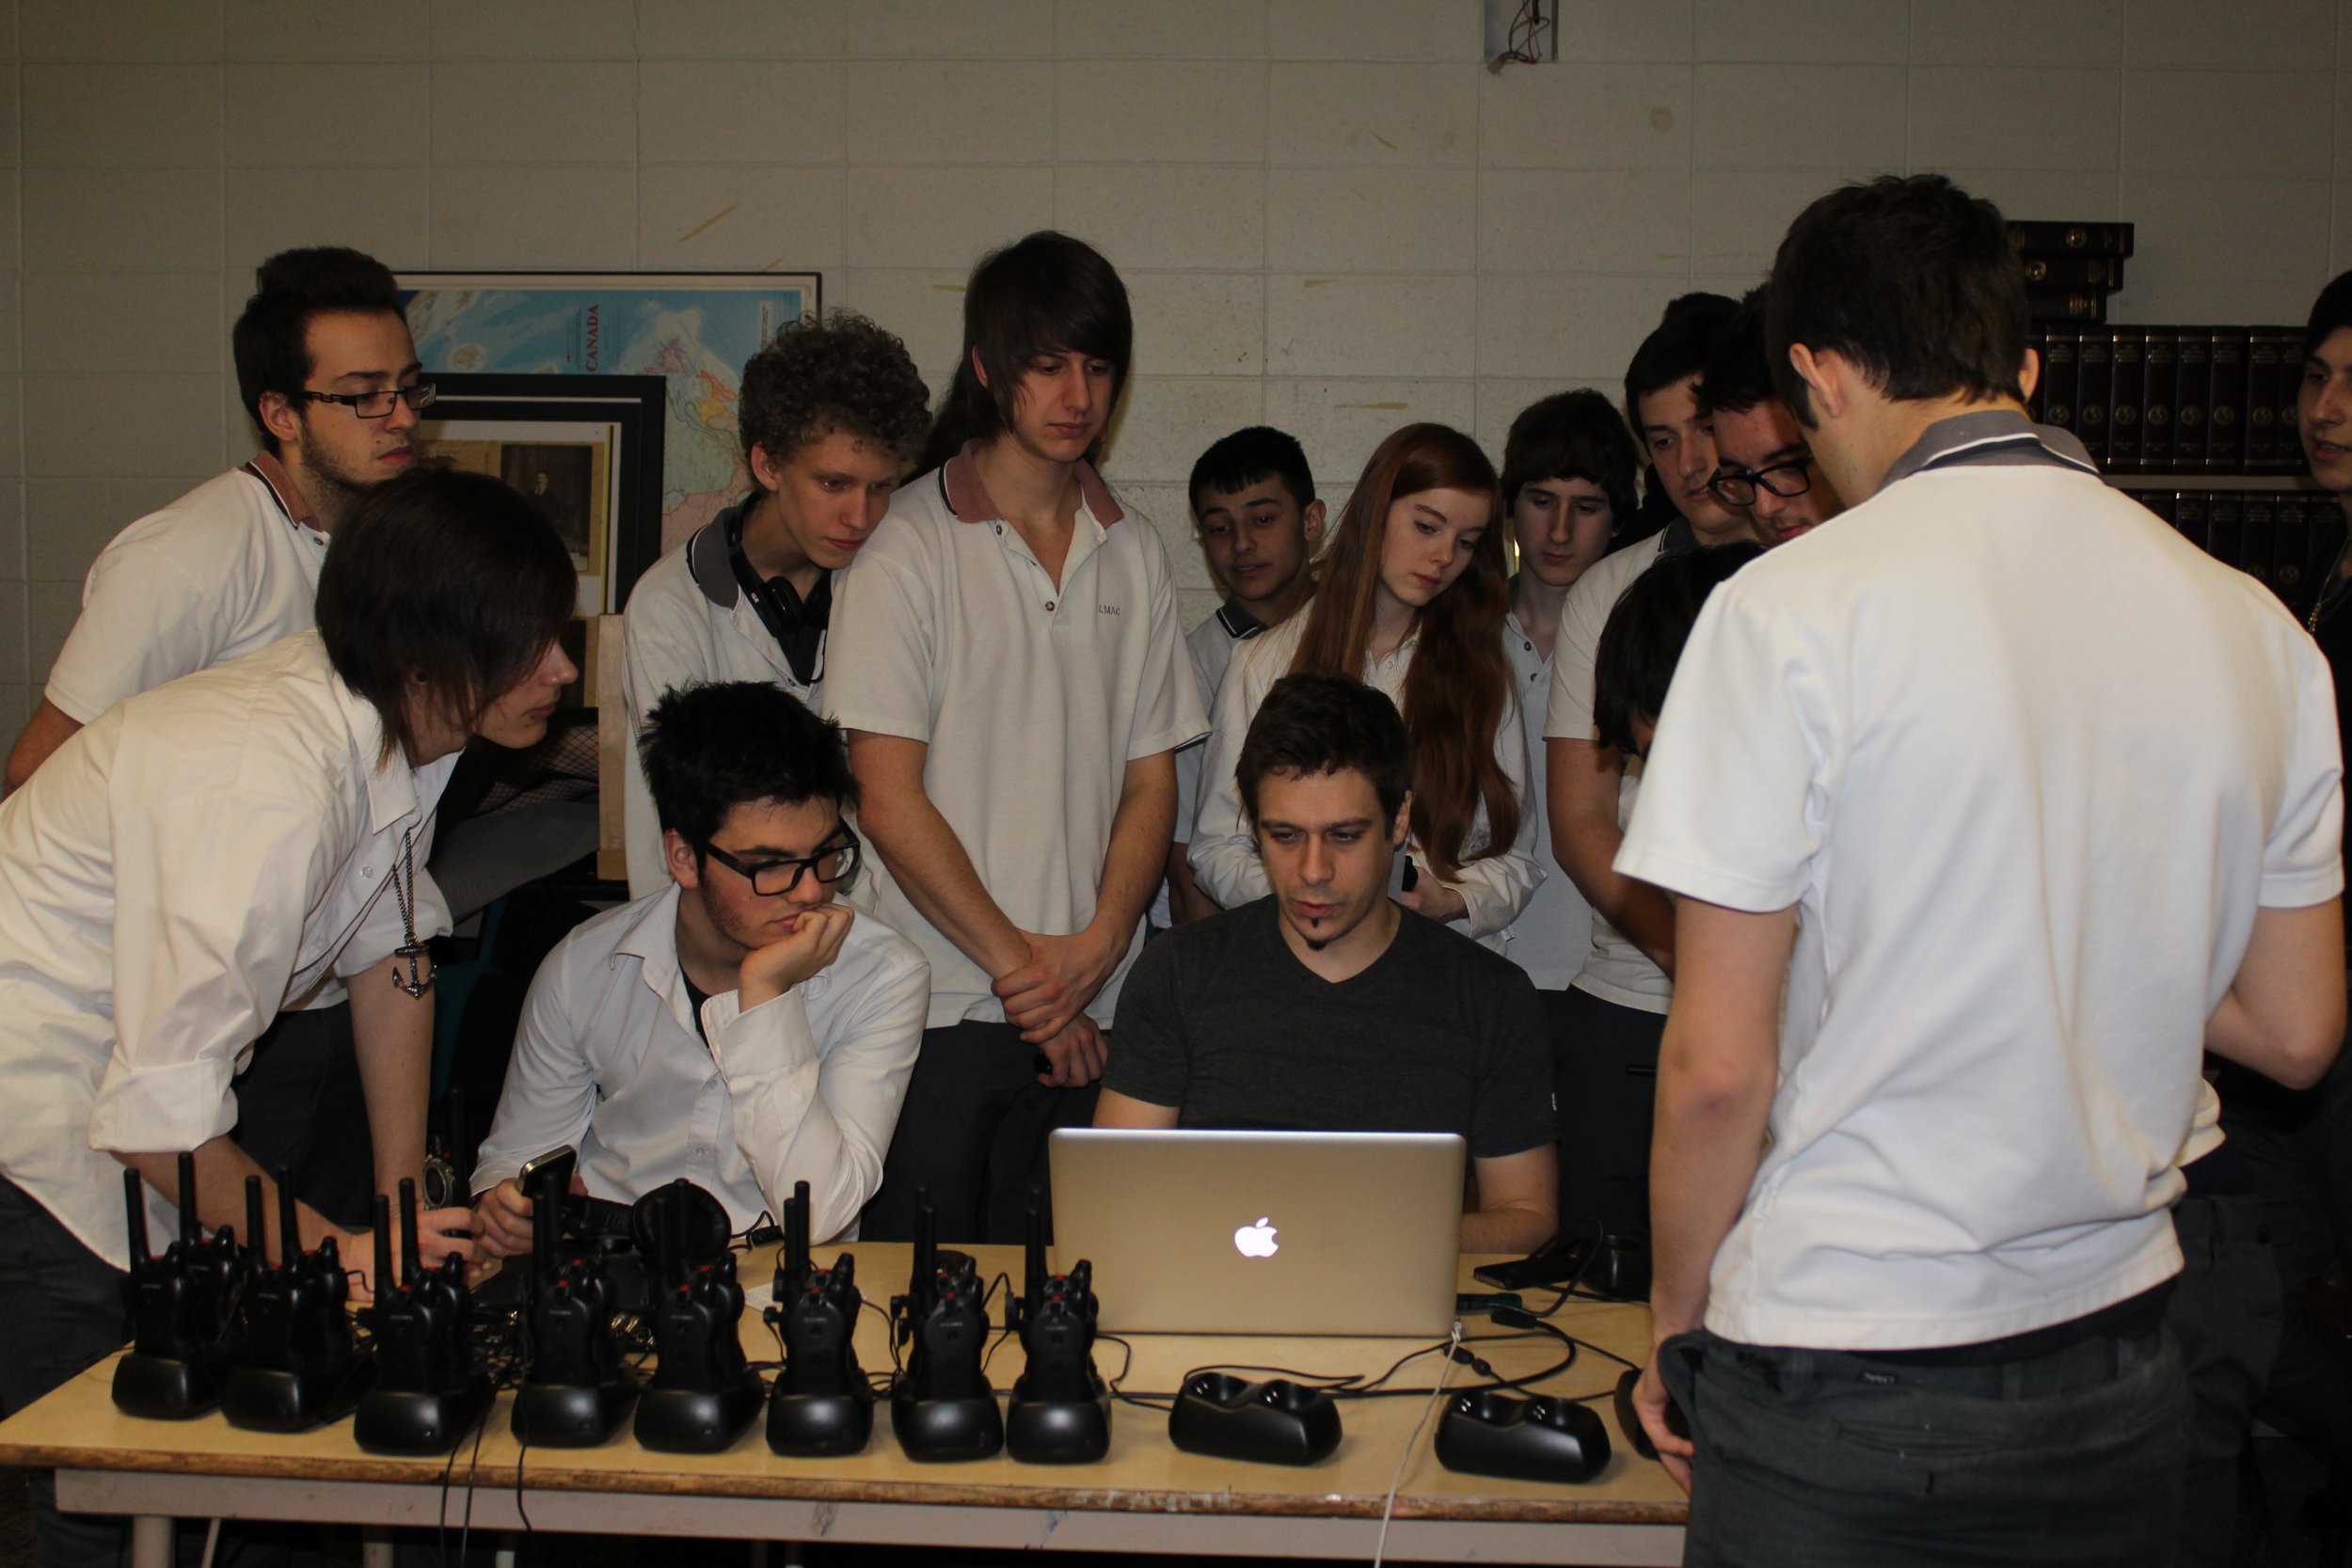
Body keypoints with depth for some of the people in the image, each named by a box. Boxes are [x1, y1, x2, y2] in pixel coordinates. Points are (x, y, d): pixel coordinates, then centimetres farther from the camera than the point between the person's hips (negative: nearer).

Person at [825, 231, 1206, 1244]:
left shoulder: (1134, 554, 11)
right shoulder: (907, 546, -3)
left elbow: (1151, 780, 9)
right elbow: (888, 799, -7)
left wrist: (1097, 948, -6)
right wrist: (1018, 964, -9)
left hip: (1093, 1015, 4)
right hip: (942, 1006, -3)